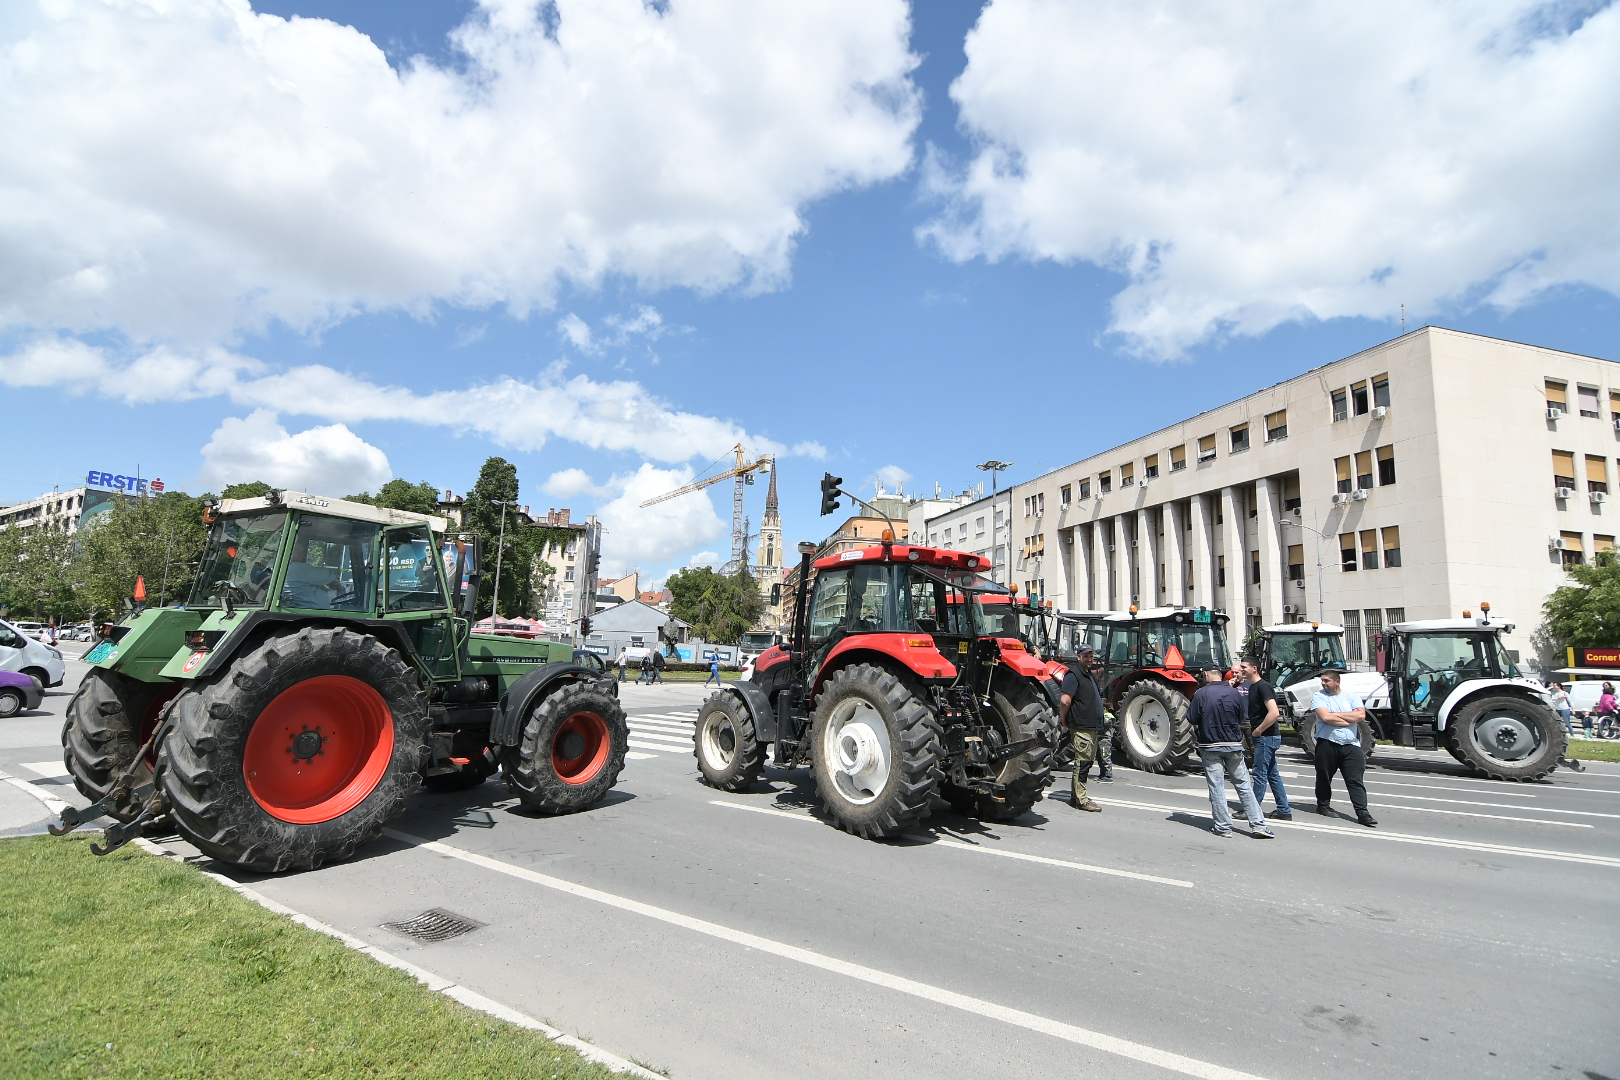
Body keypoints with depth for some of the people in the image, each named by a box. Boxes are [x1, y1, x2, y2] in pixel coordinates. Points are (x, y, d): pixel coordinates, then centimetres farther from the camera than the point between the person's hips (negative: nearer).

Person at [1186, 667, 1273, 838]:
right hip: (1234, 745, 3)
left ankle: (1223, 827, 6)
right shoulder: (1234, 693, -1)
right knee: (1243, 785, 10)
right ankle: (1258, 825, 11)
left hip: (1210, 747, -3)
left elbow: (1192, 720, -9)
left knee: (1216, 787, 3)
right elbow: (1241, 720, 9)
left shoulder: (1201, 694, -12)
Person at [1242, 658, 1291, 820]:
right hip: (1264, 738, 10)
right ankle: (1284, 810, 20)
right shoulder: (1252, 687, 14)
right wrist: (1255, 732, 14)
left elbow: (1274, 713, -26)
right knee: (1273, 774, 13)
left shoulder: (1263, 687, -16)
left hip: (1266, 737, -10)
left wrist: (1258, 730, -18)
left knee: (1260, 774, -3)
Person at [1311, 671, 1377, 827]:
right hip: (1327, 744, -1)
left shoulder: (1351, 697, 9)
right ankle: (1323, 805, 25)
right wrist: (1350, 720, -6)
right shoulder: (1319, 697, 1)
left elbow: (1361, 715, -7)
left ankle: (1362, 813, -3)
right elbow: (1325, 717, -14)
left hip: (1351, 745, 1)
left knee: (1356, 781, -2)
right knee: (1324, 777, 10)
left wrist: (1335, 715, -9)